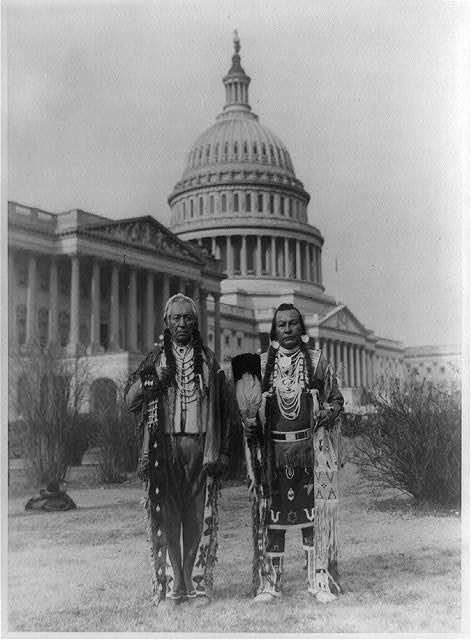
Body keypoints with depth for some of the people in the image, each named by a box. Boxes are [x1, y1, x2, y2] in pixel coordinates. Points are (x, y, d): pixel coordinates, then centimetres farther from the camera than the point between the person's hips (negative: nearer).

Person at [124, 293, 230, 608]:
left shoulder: (209, 359, 12)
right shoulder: (155, 358, 11)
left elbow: (222, 409, 11)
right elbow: (129, 400, 8)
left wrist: (223, 451, 4)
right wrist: (151, 380, -11)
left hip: (200, 446, 0)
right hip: (163, 446, 0)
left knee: (198, 518, 1)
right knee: (165, 516, -2)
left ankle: (198, 584, 9)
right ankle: (170, 585, 5)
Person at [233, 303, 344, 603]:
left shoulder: (317, 361, 6)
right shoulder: (261, 364, 9)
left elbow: (337, 399, 10)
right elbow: (247, 405, 15)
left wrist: (324, 415, -10)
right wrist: (248, 422, -5)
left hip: (310, 448, -1)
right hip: (272, 449, 1)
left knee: (314, 511, 0)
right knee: (271, 512, 2)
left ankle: (321, 581, 10)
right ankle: (269, 582, 12)